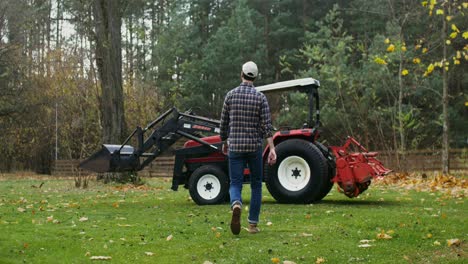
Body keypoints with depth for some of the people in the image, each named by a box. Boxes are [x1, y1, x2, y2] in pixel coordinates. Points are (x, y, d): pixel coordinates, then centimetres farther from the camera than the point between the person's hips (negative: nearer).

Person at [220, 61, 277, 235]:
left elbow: (224, 123, 8)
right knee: (256, 185, 13)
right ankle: (253, 224, 13)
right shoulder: (260, 97, -4)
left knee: (235, 184, 2)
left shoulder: (231, 95, 2)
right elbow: (267, 125, -11)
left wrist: (224, 142, 22)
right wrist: (272, 149, -14)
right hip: (254, 147, -1)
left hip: (235, 147, 1)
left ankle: (236, 204, -31)